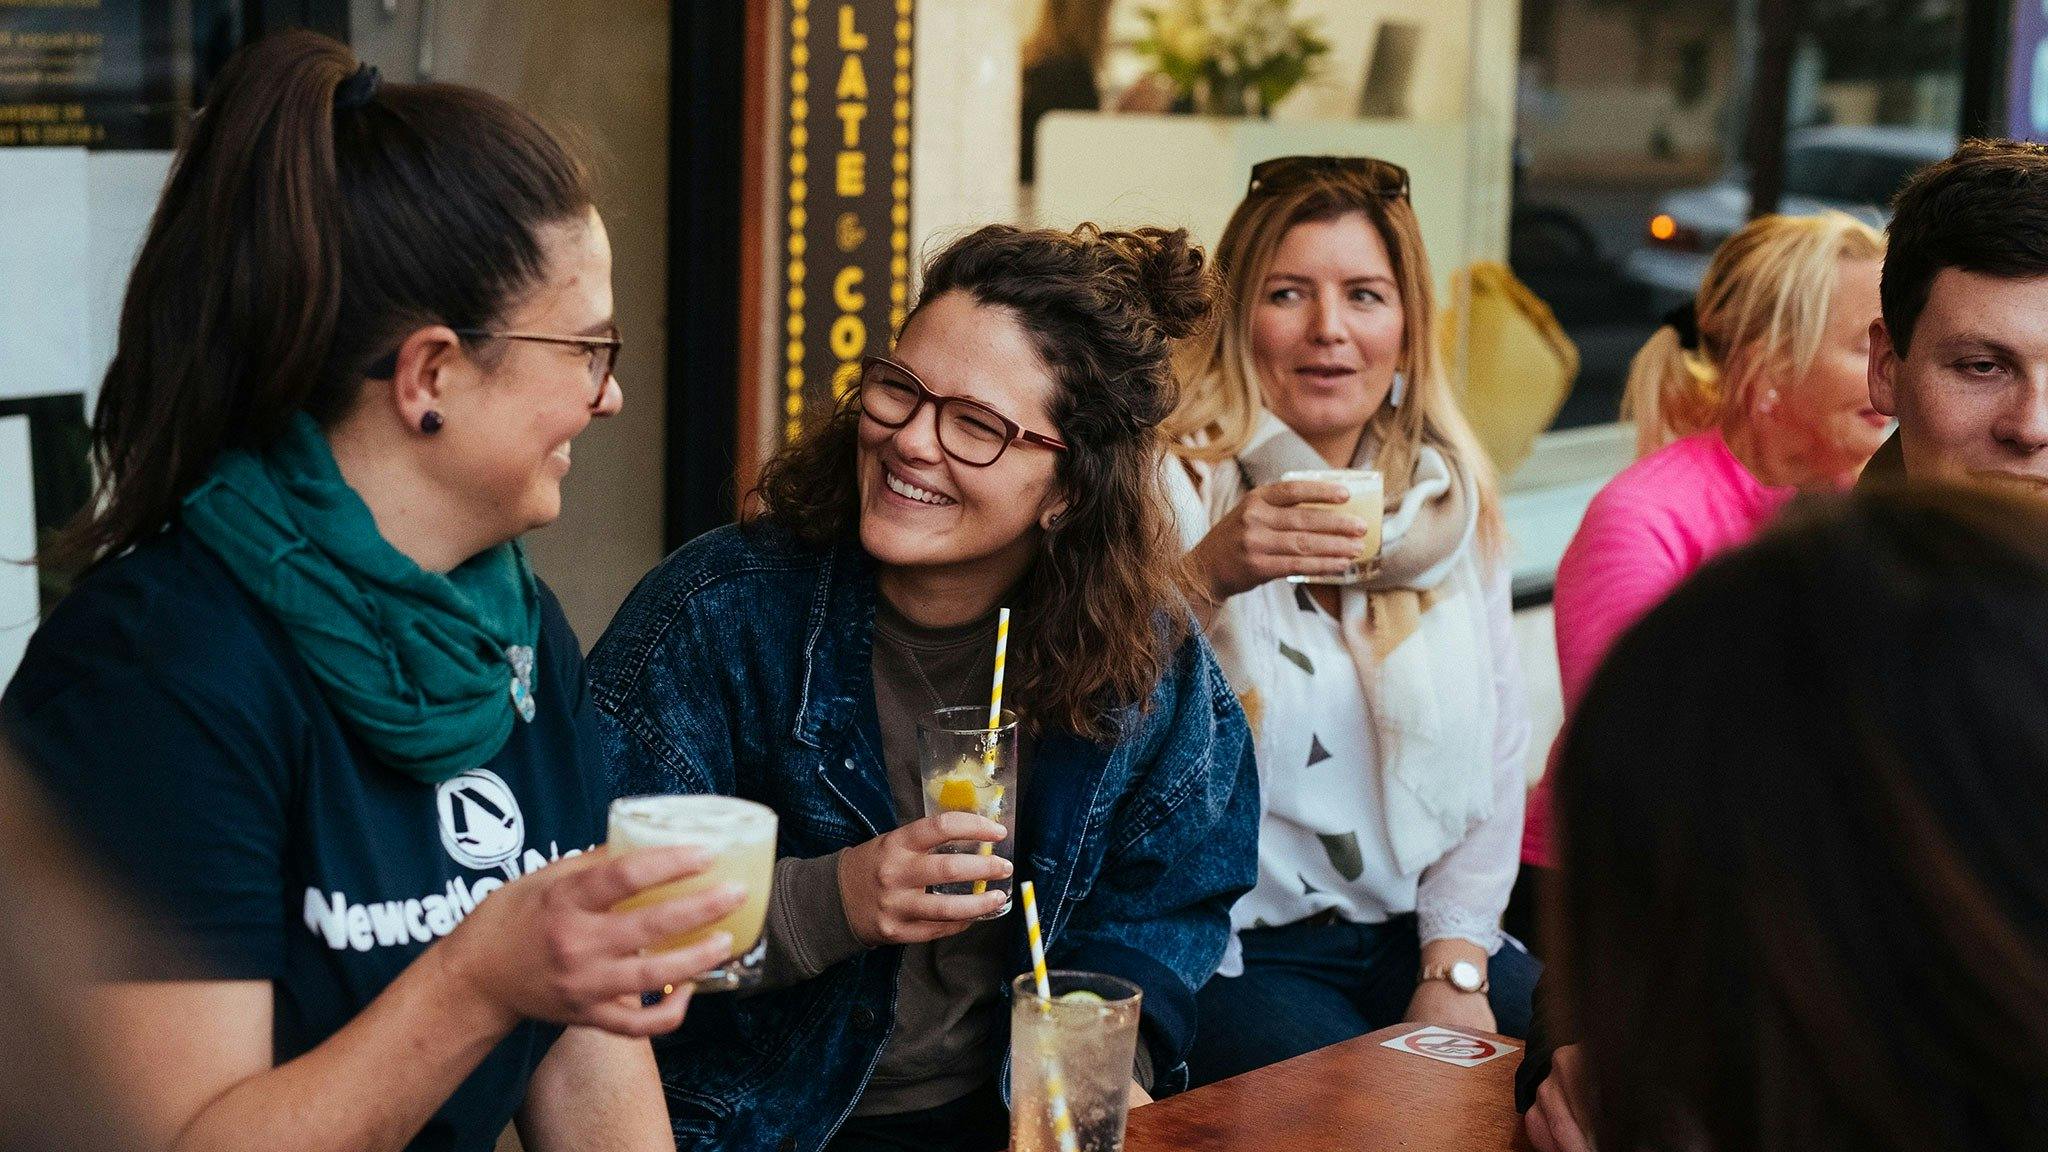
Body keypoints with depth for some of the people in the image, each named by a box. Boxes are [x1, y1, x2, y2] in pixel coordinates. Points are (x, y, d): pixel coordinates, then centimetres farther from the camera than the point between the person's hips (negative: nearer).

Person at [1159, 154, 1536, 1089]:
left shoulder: (1449, 495, 10)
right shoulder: (1175, 484, -6)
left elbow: (1497, 741, 8)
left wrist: (1455, 967, -3)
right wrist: (1205, 576, -35)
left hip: (1419, 932, 5)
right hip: (1236, 952, -5)